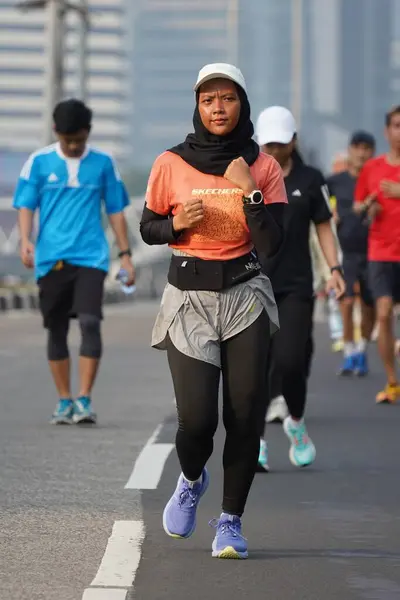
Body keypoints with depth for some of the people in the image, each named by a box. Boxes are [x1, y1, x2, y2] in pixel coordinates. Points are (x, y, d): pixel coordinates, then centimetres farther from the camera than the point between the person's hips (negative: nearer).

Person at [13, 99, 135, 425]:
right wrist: (26, 241, -13)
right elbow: (26, 205, 4)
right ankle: (64, 401, 17)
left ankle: (85, 399, -13)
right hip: (51, 259, 1)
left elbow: (116, 210, 12)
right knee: (57, 330, 6)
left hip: (91, 256, -1)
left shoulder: (103, 163, 6)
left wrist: (125, 254, 9)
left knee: (90, 322, -16)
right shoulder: (39, 162, 4)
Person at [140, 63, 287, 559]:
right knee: (196, 418, -9)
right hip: (189, 296, -1)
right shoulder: (171, 164, 0)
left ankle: (230, 521, 9)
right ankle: (190, 481, 26)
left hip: (245, 294, 1)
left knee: (245, 413, -6)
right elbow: (148, 229, 10)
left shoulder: (263, 168, 1)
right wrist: (177, 224, -9)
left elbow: (270, 244, -7)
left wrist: (249, 191, -16)